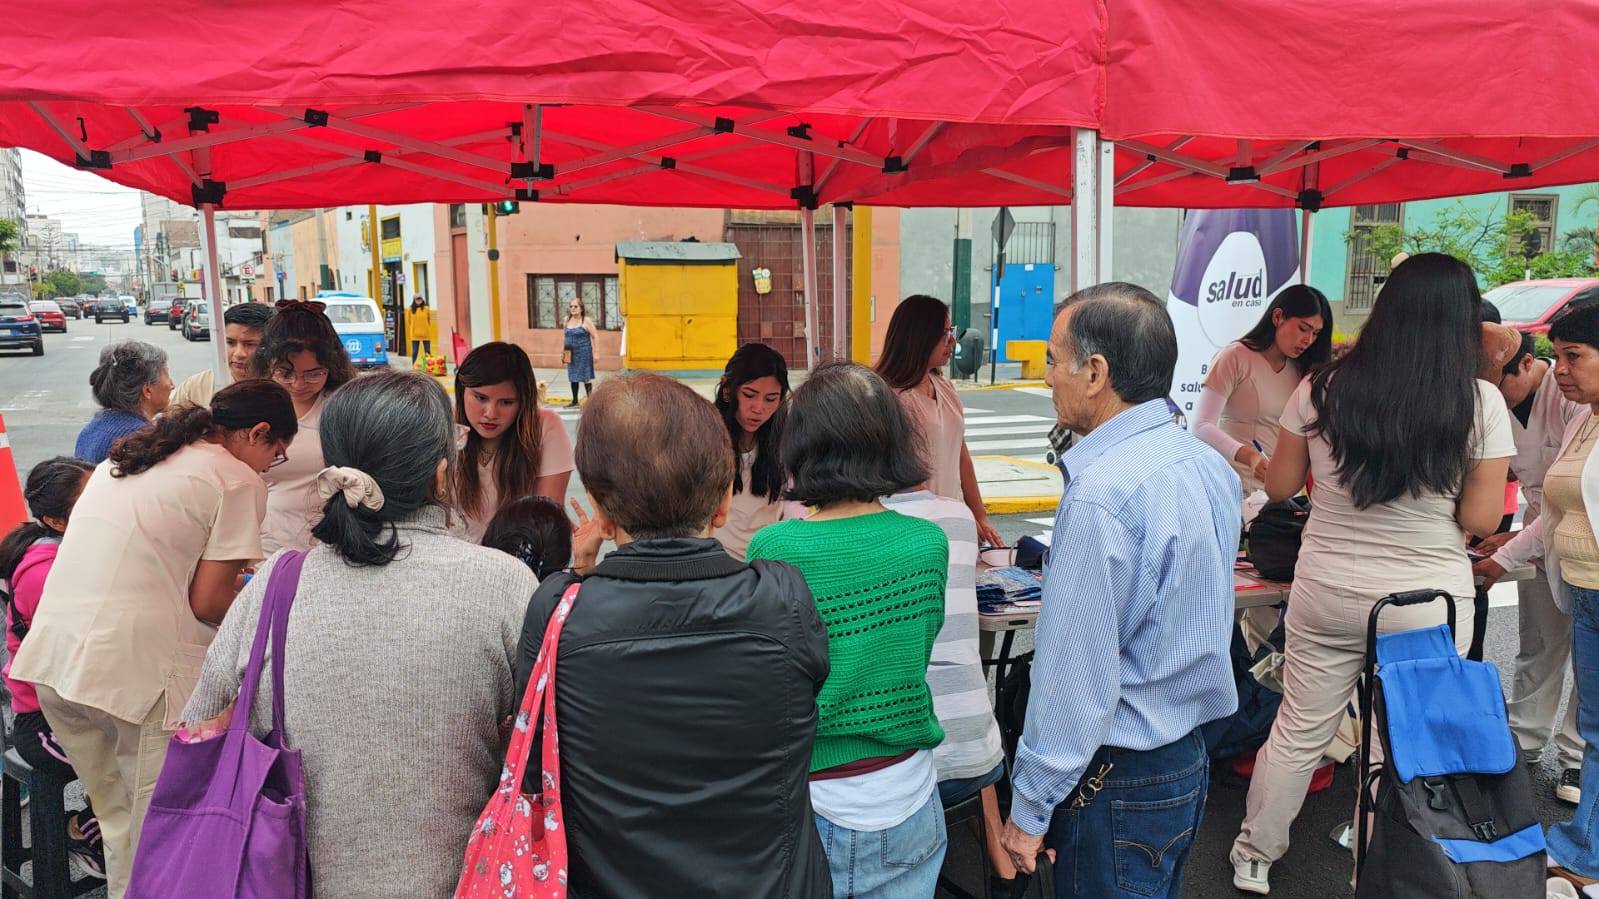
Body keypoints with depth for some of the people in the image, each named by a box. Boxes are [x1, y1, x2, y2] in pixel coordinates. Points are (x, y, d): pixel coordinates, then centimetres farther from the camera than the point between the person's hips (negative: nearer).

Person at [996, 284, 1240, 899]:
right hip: (1190, 753, 9)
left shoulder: (1102, 492, -25)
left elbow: (1075, 675, -23)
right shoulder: (1207, 464, 3)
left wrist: (1030, 808, -15)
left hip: (1118, 780, -9)